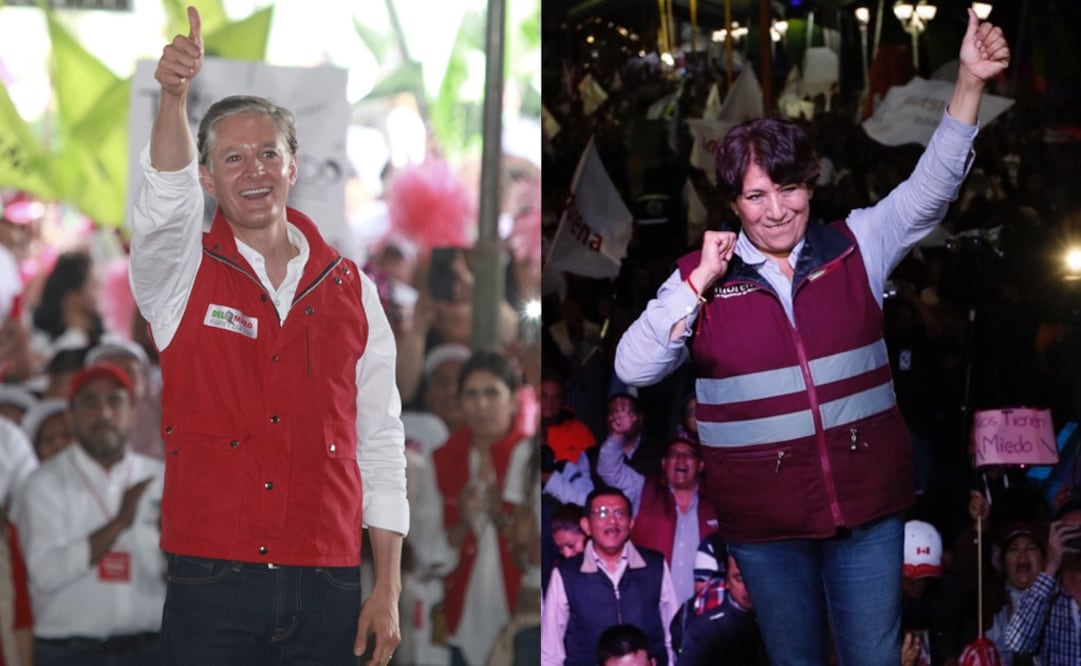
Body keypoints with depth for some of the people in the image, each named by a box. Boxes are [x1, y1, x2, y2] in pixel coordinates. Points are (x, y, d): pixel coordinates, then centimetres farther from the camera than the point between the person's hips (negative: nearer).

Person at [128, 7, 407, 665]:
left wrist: (388, 589, 4)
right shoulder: (184, 274, 5)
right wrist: (175, 97, -37)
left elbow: (381, 444, 9)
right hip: (211, 582, -2)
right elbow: (165, 203, -19)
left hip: (327, 585, 2)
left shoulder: (351, 290, 9)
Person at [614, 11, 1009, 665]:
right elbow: (634, 368, -9)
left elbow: (931, 187, -7)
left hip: (868, 503, 0)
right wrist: (701, 283, -17)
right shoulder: (701, 277, -2)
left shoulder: (853, 247, 2)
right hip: (764, 517, 0)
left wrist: (970, 82, -20)